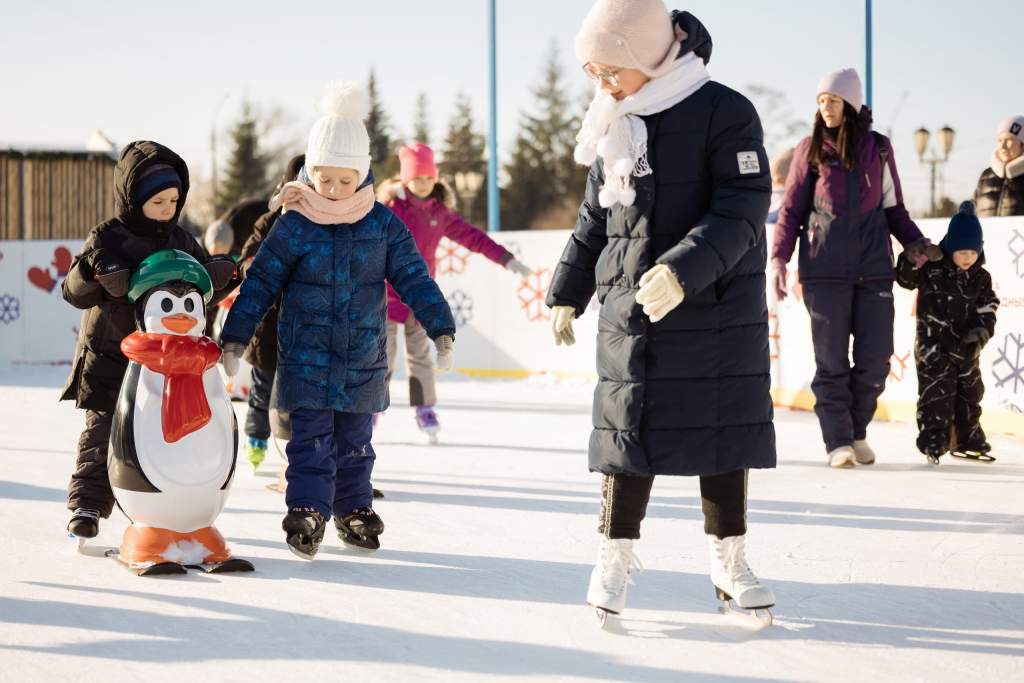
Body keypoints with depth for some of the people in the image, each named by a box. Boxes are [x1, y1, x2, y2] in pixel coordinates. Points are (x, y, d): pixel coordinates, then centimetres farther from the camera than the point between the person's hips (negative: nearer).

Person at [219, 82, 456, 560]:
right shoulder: (294, 225, -7)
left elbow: (414, 279, 2)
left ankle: (354, 510, 25)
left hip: (363, 361, 2)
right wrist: (234, 339, -5)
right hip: (306, 359, -2)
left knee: (355, 443, 13)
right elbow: (260, 282, -3)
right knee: (311, 441, -7)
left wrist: (441, 329, -5)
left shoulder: (383, 225, -2)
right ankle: (306, 512, -5)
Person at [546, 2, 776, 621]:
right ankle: (616, 555, 14)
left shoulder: (724, 113, -12)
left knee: (722, 428, 3)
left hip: (716, 310, -4)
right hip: (630, 309, 4)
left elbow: (743, 211, -19)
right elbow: (595, 218, 18)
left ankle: (729, 559, 15)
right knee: (629, 427, 4)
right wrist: (568, 293, 19)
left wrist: (683, 270, -30)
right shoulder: (616, 127, 7)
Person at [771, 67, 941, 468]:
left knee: (875, 361, -1)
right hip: (824, 271, -1)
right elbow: (791, 208, 8)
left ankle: (857, 431, 19)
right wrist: (778, 258, -1)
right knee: (831, 361, -1)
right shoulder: (810, 150, 6)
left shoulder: (878, 148, 9)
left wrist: (915, 242, 2)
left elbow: (893, 207, 17)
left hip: (874, 270, 1)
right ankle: (838, 441, 7)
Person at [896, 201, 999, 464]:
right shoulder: (931, 269, -8)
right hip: (934, 346, -5)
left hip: (966, 348, 5)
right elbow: (904, 277, -8)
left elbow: (988, 307, 3)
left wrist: (981, 331, -15)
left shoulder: (980, 278, 3)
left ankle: (968, 439, 26)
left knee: (969, 393, 14)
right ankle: (933, 440, -8)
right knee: (936, 393, -10)